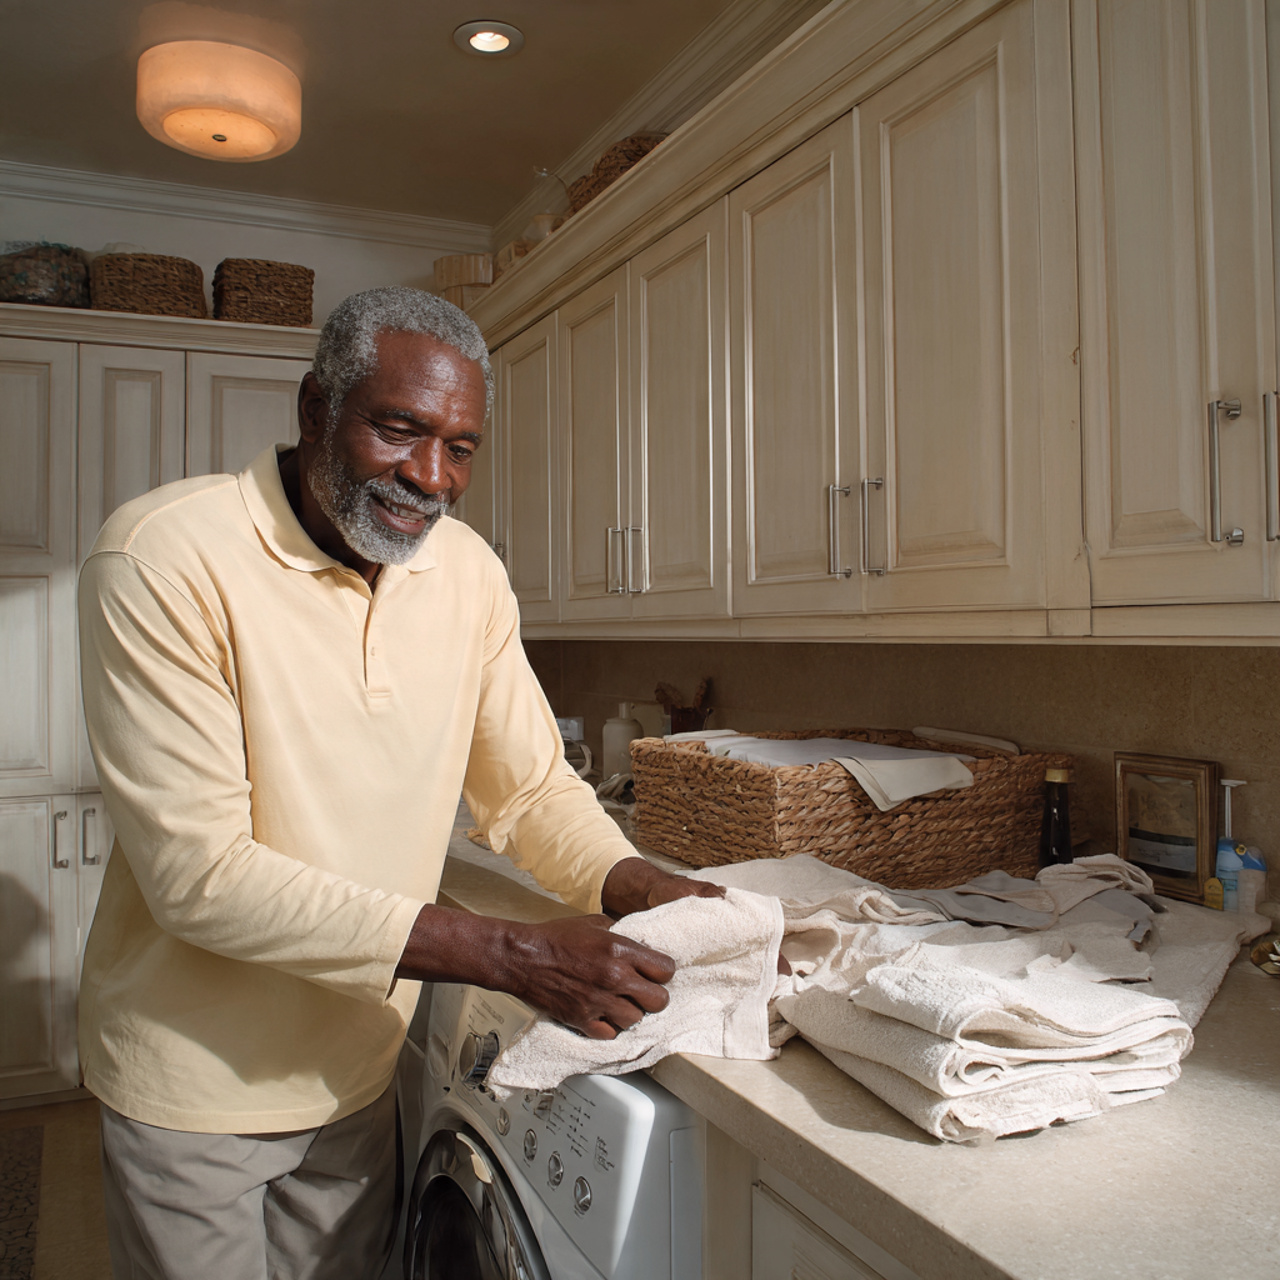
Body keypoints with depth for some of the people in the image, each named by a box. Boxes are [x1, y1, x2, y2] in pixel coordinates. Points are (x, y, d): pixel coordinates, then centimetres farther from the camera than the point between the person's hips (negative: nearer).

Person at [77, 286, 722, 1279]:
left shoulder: (469, 573, -5)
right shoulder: (164, 559, -23)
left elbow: (534, 787, 2)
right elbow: (199, 874, -27)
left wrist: (634, 885, -19)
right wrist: (509, 955, -32)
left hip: (359, 1068, 5)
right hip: (196, 1086, -4)